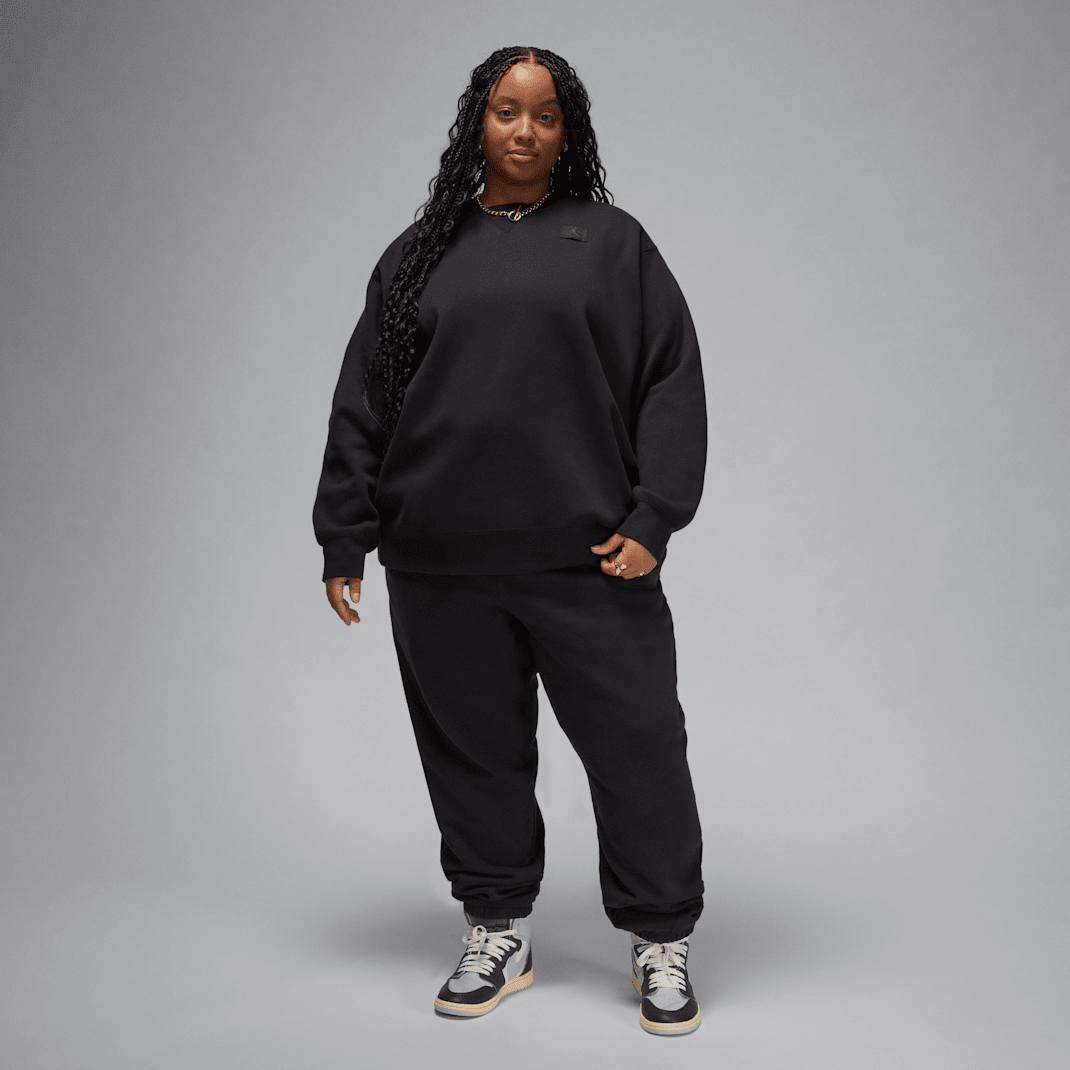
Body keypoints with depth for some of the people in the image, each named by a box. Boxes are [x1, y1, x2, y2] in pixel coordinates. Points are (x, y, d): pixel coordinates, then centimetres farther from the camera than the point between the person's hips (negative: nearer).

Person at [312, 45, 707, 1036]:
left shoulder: (612, 241, 8)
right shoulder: (420, 255, 13)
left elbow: (671, 382, 3)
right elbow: (362, 402, 13)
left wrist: (652, 518, -7)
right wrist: (344, 536, 7)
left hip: (588, 557, -2)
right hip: (441, 565, 2)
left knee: (636, 744, 0)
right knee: (474, 750, 9)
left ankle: (661, 942, 16)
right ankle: (497, 934, 25)